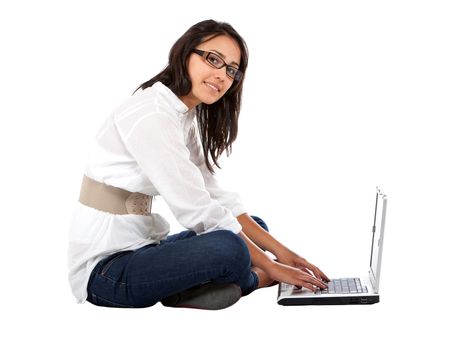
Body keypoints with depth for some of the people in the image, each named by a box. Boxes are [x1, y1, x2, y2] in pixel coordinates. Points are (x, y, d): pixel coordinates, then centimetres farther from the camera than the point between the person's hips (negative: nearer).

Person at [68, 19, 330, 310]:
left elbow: (216, 197, 5)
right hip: (105, 268, -10)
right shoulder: (150, 116, -21)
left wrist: (280, 250, -2)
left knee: (257, 226, 11)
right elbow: (198, 211, -24)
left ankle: (186, 292, -7)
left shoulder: (185, 117, 9)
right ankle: (250, 281, 2)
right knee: (229, 248, -31)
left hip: (141, 248, 10)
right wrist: (271, 268, -17)